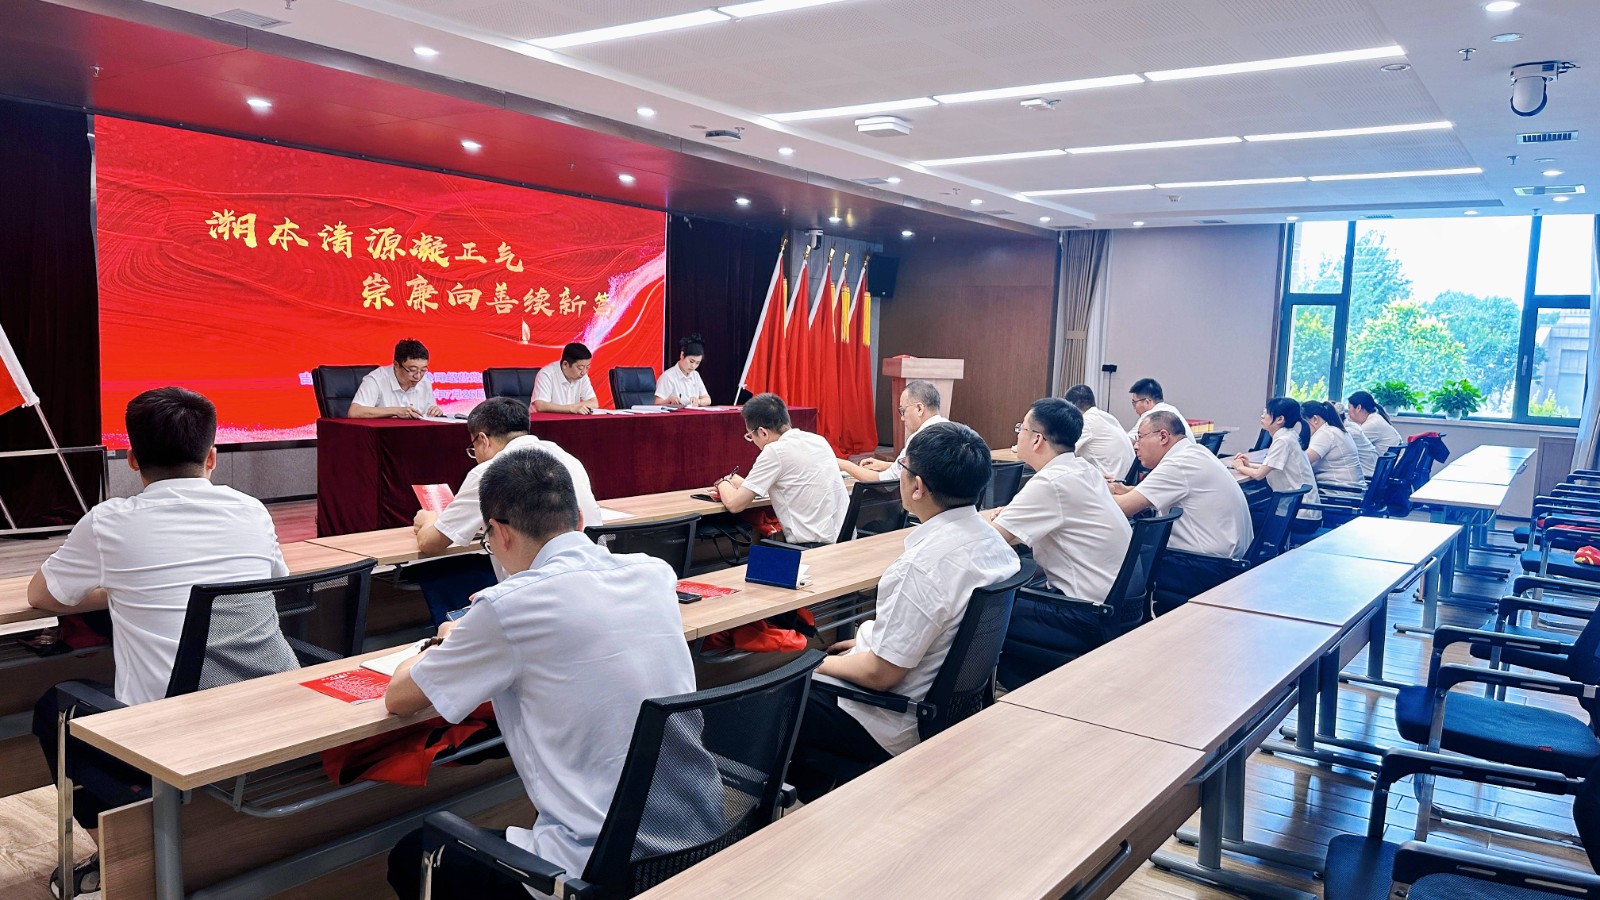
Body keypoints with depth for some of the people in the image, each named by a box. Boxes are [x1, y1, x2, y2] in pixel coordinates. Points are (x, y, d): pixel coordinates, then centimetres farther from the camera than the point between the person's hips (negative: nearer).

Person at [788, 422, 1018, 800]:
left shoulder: (924, 565, -31)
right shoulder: (989, 539, -4)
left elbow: (881, 674, -24)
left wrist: (819, 665, -8)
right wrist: (872, 640, 15)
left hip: (903, 727, -9)